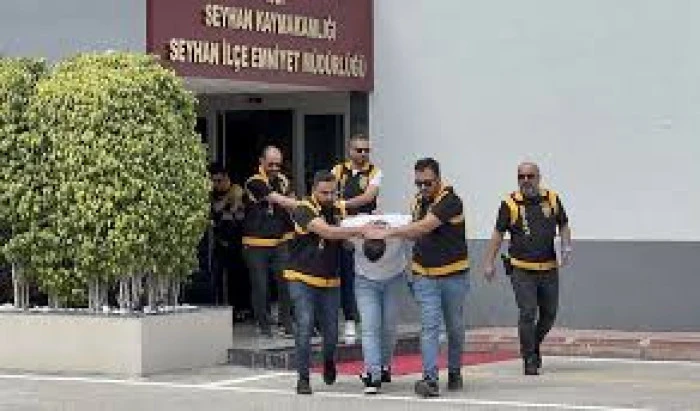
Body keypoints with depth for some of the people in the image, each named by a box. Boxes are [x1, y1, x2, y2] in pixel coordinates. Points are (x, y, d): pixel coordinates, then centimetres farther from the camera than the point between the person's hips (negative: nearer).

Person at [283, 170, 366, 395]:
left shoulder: (337, 210, 4)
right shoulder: (304, 210, -14)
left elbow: (348, 238, 4)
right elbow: (328, 232, -28)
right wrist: (362, 230, -34)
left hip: (330, 281, 4)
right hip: (302, 278, -4)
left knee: (331, 330, 4)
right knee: (305, 326, -12)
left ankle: (328, 361, 35)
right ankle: (303, 378, -2)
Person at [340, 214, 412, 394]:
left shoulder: (402, 226, -32)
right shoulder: (352, 226, -32)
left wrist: (409, 265, 1)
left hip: (394, 279, 1)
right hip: (365, 280, -1)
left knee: (389, 326, 5)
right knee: (370, 327, -11)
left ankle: (384, 365, 27)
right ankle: (373, 375, -13)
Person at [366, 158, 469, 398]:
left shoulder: (450, 201, -15)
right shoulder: (418, 201, 7)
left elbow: (424, 227, -26)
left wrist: (387, 233, -27)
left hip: (454, 274, -4)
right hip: (424, 276, 4)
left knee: (455, 327, 10)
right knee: (429, 326, -8)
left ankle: (454, 373, 27)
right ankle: (430, 378, -15)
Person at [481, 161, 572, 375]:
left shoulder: (552, 199, 5)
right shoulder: (510, 204, -3)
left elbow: (563, 225, 17)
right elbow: (498, 234, 2)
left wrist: (566, 246, -1)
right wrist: (489, 263, -1)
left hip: (549, 269, 4)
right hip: (522, 270, -3)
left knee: (549, 314, 10)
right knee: (527, 313, -10)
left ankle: (534, 346, 35)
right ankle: (529, 360, 1)